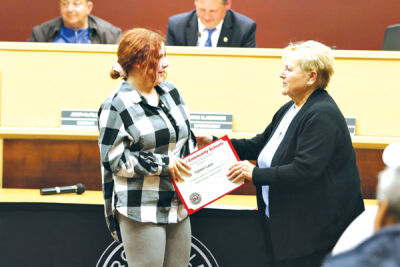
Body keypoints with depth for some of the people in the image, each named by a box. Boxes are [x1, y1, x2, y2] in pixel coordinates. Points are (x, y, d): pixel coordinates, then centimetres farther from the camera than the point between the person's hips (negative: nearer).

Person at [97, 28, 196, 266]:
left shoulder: (170, 93, 10)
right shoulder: (116, 106, -9)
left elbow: (188, 140, 18)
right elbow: (114, 160, -13)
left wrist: (194, 171, 3)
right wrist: (163, 164, -14)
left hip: (178, 208, 6)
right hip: (141, 211, -6)